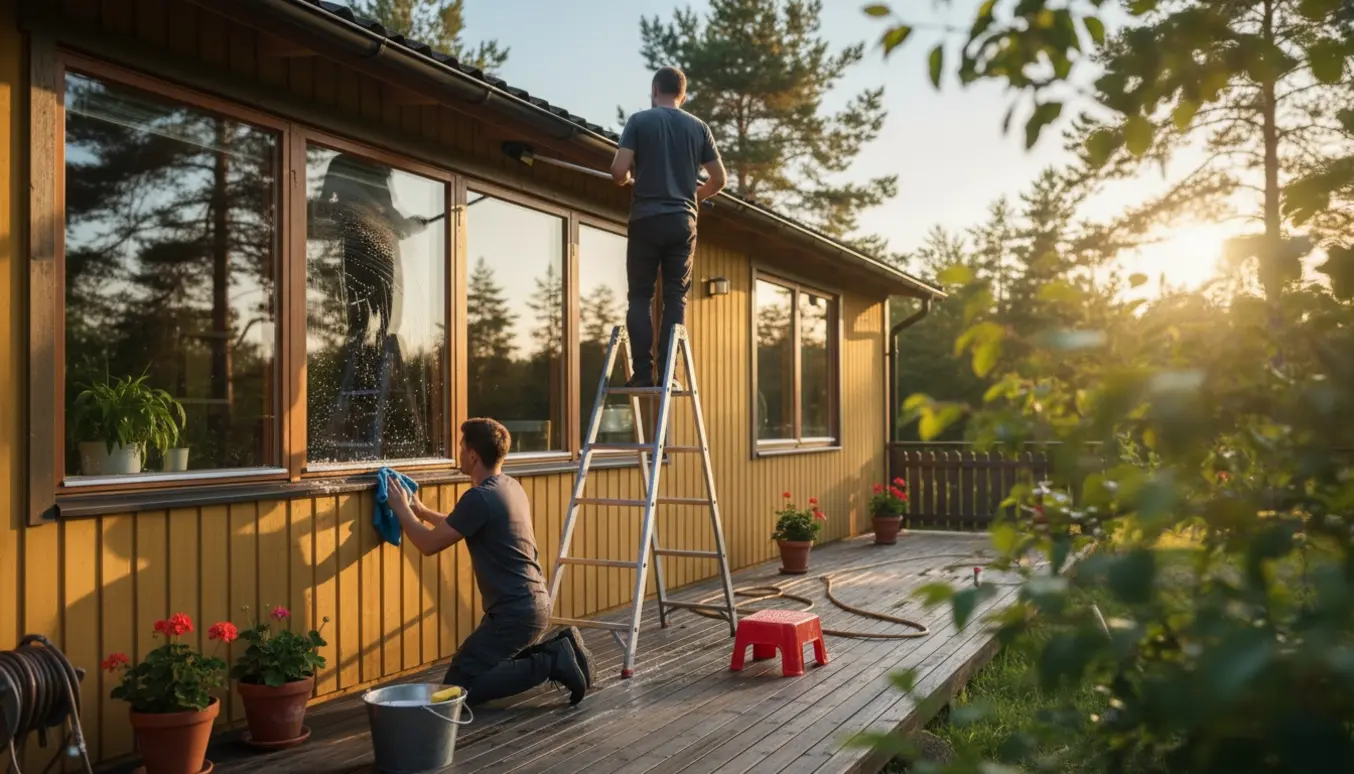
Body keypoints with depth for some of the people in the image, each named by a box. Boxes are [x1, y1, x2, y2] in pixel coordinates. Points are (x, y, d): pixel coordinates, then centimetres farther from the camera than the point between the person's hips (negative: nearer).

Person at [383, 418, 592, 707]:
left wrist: (402, 510, 4)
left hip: (515, 611, -9)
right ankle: (557, 650, 9)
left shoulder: (480, 497, -18)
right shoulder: (510, 487, 11)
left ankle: (551, 663, -9)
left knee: (457, 687, -4)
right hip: (533, 603, 9)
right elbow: (456, 527, 27)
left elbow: (430, 544, -10)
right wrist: (421, 510, 31)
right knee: (484, 666, 22)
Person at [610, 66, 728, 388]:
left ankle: (643, 371, -3)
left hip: (646, 219, -2)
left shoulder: (640, 120, 1)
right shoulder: (699, 127, 10)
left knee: (640, 295, 4)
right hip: (683, 221, 2)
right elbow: (719, 180, 10)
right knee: (676, 297, 6)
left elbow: (618, 171, -8)